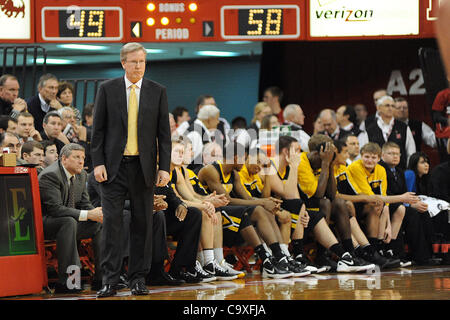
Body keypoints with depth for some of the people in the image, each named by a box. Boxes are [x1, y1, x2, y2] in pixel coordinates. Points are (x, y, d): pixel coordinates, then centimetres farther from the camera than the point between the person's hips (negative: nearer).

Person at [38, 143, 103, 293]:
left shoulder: (81, 175, 7)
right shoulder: (50, 175, -21)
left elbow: (84, 204, 10)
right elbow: (55, 209, -29)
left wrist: (97, 213, -15)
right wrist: (88, 214, -31)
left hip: (68, 223, 9)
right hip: (43, 223, -9)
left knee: (101, 224, -2)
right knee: (68, 222, -37)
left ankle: (101, 277, -3)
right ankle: (65, 281, -41)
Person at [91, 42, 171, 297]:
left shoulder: (158, 92, 6)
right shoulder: (108, 89, 4)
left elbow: (164, 132, 5)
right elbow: (98, 129, 4)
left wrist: (165, 168, -2)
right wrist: (98, 163, -5)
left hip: (144, 167, 1)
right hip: (114, 167, -1)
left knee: (143, 225, 4)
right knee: (112, 222, -6)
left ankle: (139, 279, 10)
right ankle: (110, 281, -4)